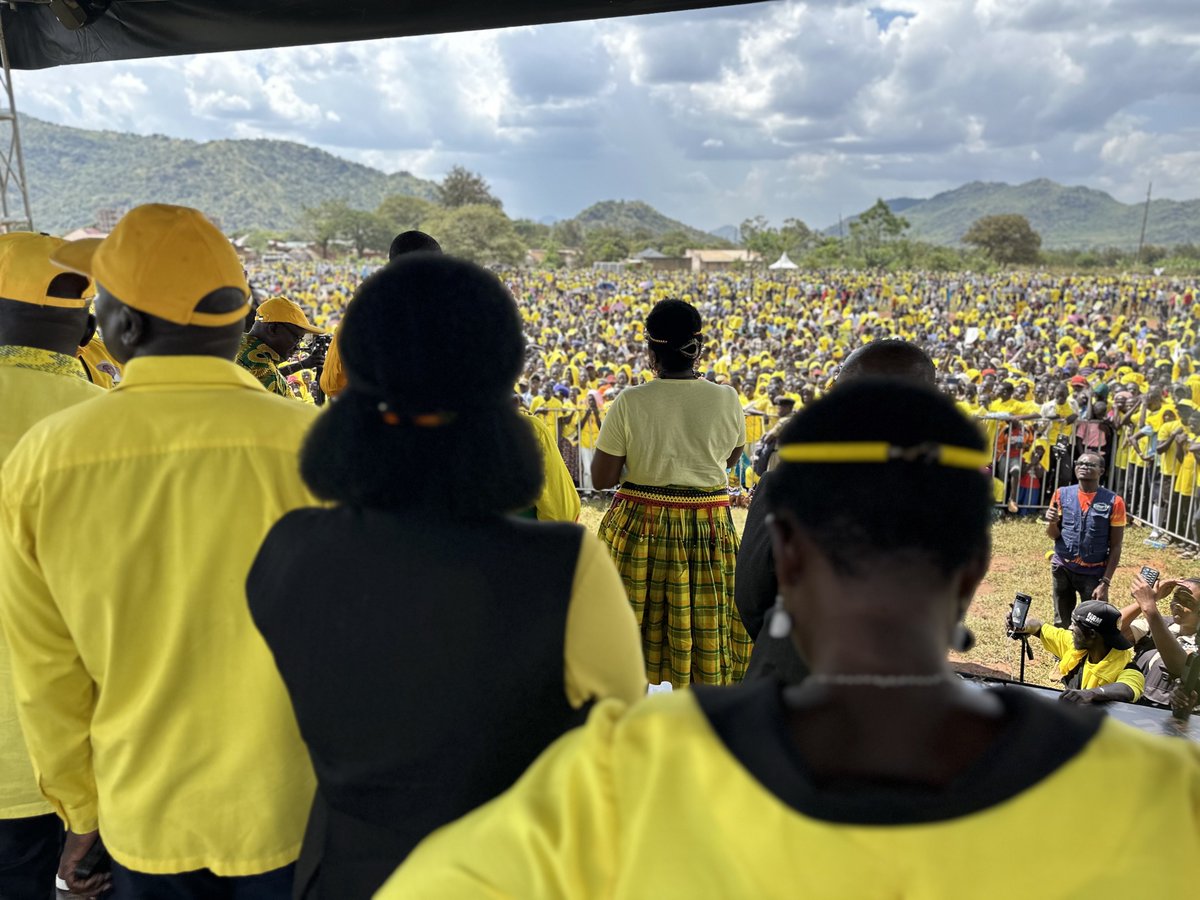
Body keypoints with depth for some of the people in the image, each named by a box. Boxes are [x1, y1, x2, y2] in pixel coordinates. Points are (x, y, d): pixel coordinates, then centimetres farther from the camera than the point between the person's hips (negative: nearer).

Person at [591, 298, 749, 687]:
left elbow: (601, 479, -9)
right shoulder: (726, 398, -6)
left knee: (631, 635, 14)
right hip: (710, 528, 2)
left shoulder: (629, 402, -12)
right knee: (706, 636, 14)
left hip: (640, 527, -1)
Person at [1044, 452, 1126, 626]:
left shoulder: (1113, 502, -7)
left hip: (1094, 572, -2)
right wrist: (1052, 522, -18)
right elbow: (1054, 535, 6)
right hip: (1063, 569, 3)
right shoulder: (1062, 494, 0)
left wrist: (1105, 582, -11)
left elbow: (1115, 547, -5)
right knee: (1061, 624, 12)